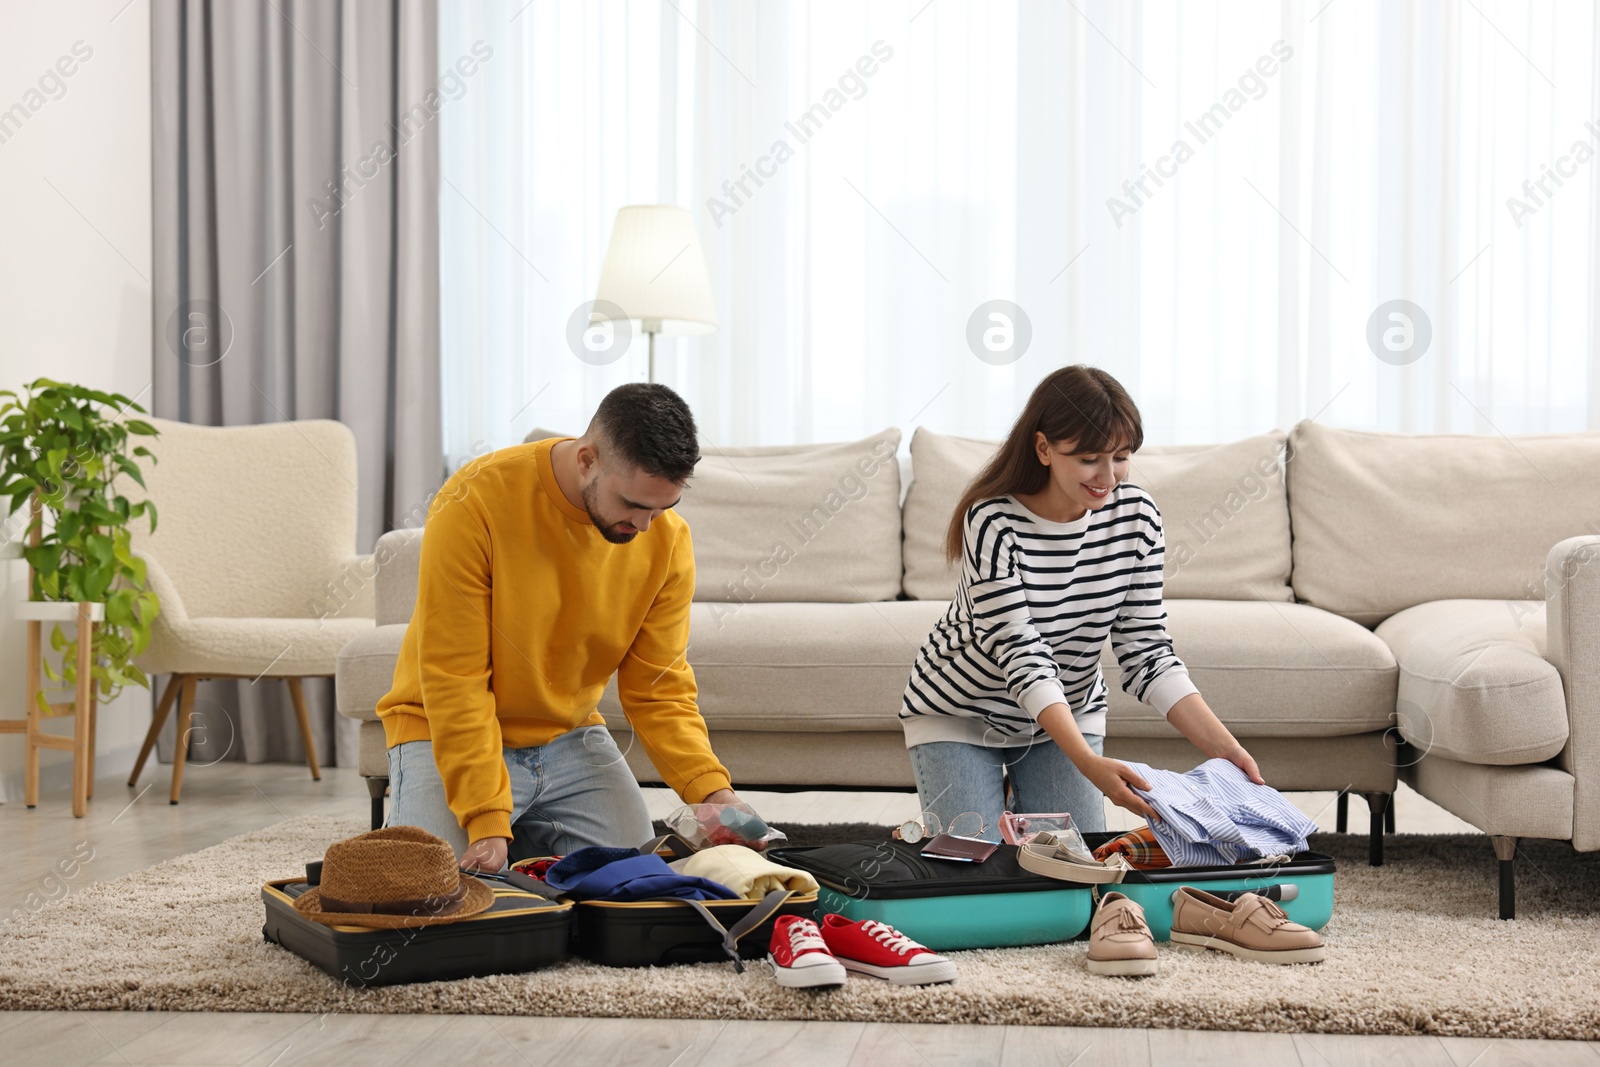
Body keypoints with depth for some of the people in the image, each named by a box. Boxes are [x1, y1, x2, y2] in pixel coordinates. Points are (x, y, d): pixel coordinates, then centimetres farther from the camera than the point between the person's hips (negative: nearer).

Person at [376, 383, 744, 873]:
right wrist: (487, 820, -30)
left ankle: (531, 842, 19)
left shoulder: (667, 538, -11)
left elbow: (659, 691, -5)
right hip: (448, 736, -4)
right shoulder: (474, 504, -25)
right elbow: (453, 679, -24)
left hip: (571, 740, 4)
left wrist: (713, 791, -23)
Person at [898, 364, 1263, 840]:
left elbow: (1145, 650, -12)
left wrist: (1223, 747, -25)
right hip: (961, 713, -4)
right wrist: (1088, 762, -47)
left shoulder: (1135, 514, -15)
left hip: (1070, 711, 4)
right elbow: (1023, 658, -33)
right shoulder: (993, 524, -29)